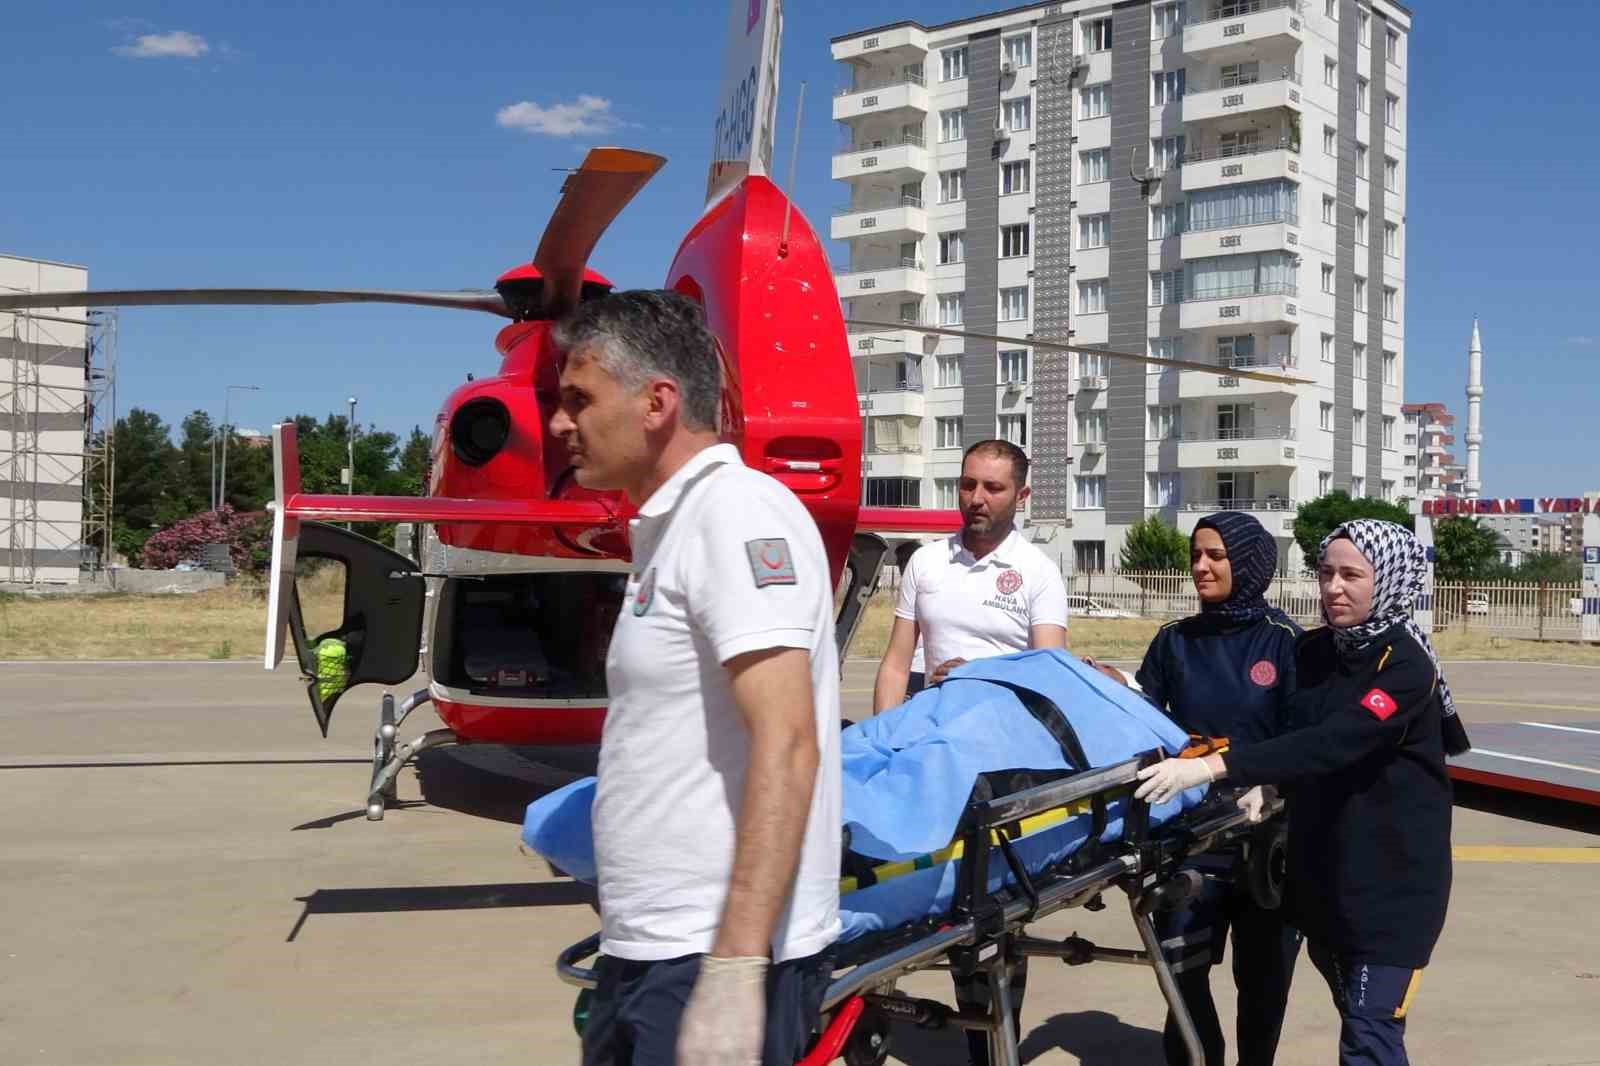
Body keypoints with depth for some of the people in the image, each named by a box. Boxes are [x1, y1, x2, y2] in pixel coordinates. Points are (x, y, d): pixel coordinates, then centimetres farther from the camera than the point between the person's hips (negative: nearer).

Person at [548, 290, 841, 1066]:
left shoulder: (736, 513, -15)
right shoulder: (672, 526, 14)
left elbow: (786, 744, -23)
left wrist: (733, 972, -27)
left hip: (714, 959, -9)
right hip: (651, 952, 9)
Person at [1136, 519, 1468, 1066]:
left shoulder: (1405, 666, -18)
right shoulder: (1312, 652, 4)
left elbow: (1333, 742, -31)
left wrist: (1215, 766, -37)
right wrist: (1265, 785, -3)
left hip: (1392, 874, -7)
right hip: (1322, 866, 7)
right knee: (1356, 1016, 19)